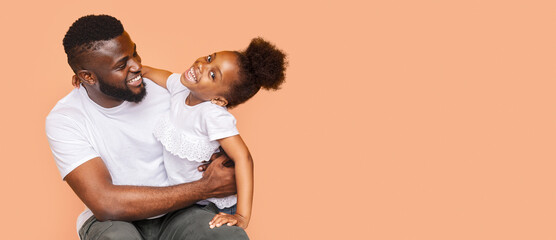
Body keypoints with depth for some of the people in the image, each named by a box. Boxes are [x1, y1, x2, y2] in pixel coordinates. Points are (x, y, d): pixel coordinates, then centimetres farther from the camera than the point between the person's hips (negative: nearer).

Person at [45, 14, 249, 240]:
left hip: (175, 212, 2)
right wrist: (206, 188, -24)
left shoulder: (163, 91, -3)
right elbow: (106, 204, -25)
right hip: (113, 221, -1)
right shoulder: (64, 120, -13)